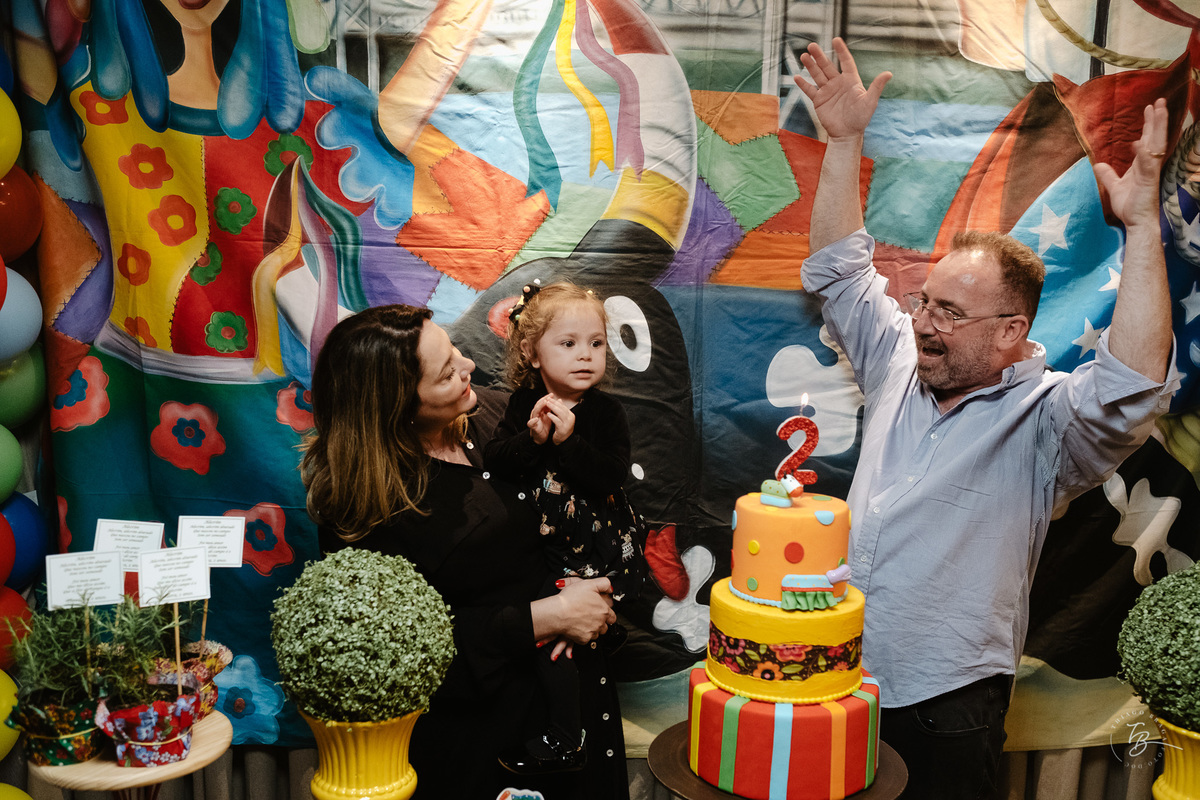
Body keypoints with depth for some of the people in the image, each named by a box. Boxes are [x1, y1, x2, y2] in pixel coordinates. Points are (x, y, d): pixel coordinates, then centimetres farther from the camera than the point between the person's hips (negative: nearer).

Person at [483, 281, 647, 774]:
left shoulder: (605, 412, -9)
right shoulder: (524, 404, 1)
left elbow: (613, 478, -20)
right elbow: (493, 463, -8)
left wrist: (567, 439, -30)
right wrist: (531, 437, -25)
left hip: (599, 548, -6)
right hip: (543, 543, 6)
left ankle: (566, 740, -1)